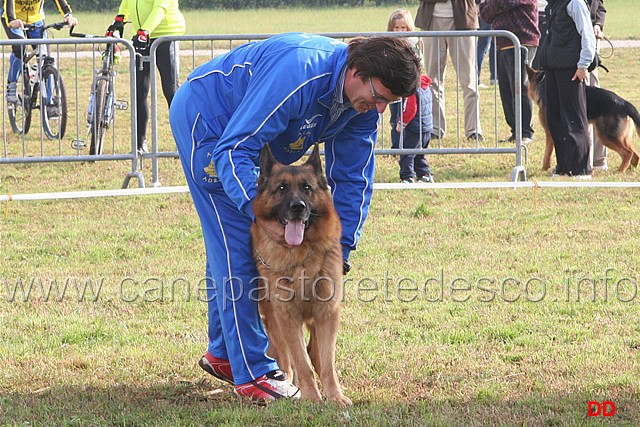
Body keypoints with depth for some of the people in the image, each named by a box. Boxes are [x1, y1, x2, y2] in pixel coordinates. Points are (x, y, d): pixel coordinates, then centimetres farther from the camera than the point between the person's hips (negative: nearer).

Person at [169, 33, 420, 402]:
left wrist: (341, 251, -9)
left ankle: (224, 354, 29)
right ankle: (254, 374, -12)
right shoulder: (297, 75, -38)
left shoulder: (363, 106, -12)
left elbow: (352, 179, -3)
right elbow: (233, 150, -37)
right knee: (236, 246, -12)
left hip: (249, 134, 8)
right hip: (203, 120, -8)